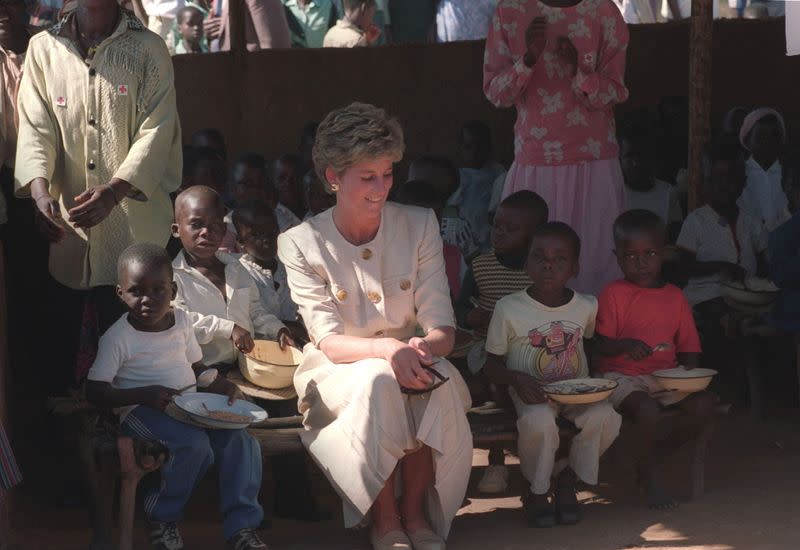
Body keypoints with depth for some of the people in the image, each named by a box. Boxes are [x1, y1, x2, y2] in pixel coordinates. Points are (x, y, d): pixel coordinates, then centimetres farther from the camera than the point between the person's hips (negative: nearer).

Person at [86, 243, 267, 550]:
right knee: (195, 444, -32)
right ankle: (162, 518, -9)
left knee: (241, 442, -17)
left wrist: (222, 386, -2)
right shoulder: (118, 337, -8)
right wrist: (145, 394, -24)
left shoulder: (181, 320, 9)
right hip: (143, 411, -6)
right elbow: (95, 391, -11)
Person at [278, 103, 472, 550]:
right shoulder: (301, 244, -6)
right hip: (338, 375, -2)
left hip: (411, 362, 2)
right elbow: (329, 341, -14)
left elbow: (443, 329, -5)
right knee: (379, 380, -35)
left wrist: (425, 347, -30)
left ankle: (415, 509, -17)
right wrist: (386, 350, -36)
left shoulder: (420, 226, 1)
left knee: (438, 382, -33)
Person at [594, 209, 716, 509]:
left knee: (704, 406, -19)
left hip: (667, 378, 5)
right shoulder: (613, 294, 0)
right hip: (622, 377, -5)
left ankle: (653, 453, 3)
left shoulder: (675, 297, 12)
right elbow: (599, 345, -7)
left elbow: (688, 348, 13)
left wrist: (690, 373, -8)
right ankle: (651, 480, -12)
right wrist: (626, 345, -28)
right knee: (647, 409, -34)